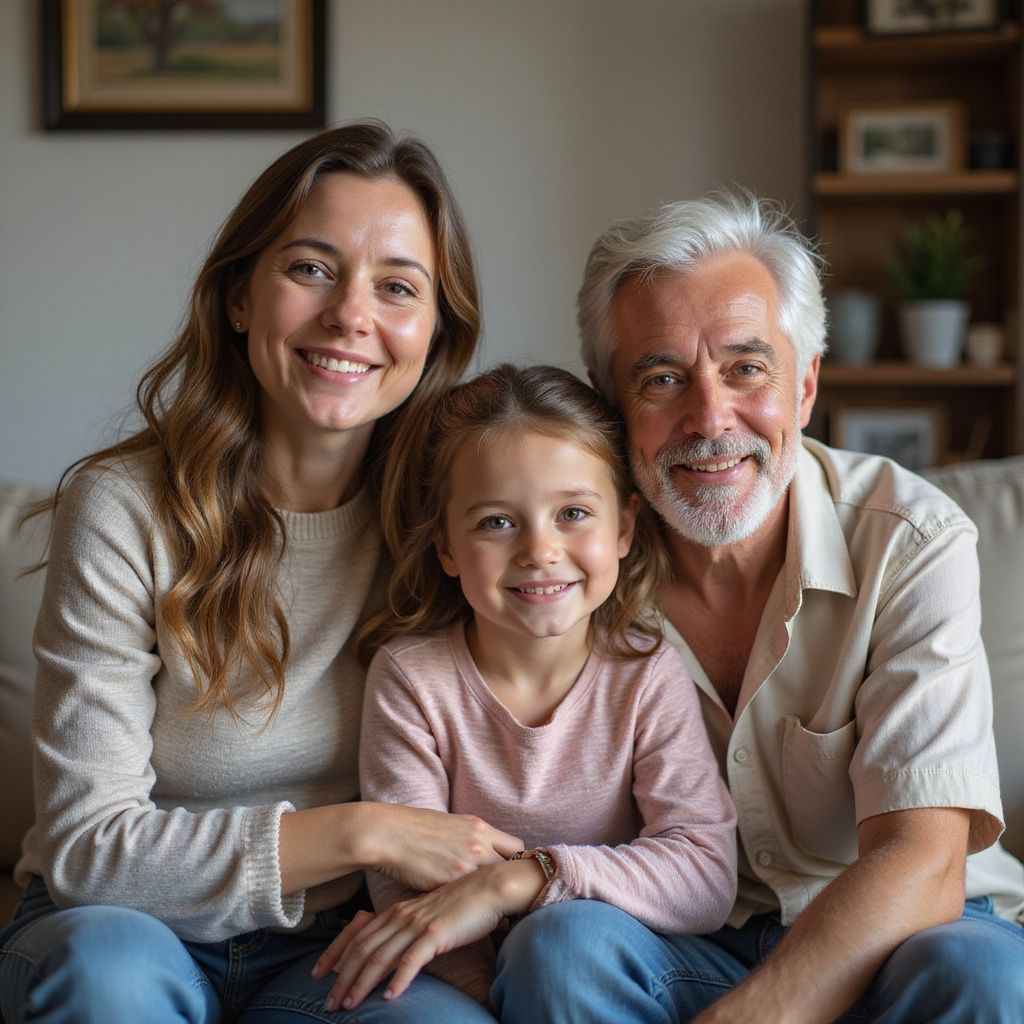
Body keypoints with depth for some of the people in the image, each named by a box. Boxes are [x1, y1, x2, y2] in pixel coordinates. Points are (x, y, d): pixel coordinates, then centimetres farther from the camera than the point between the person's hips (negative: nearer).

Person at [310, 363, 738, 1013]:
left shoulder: (649, 678, -10)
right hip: (465, 972, 0)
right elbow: (403, 885, -16)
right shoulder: (411, 678, -10)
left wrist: (518, 877, -33)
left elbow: (708, 880, -21)